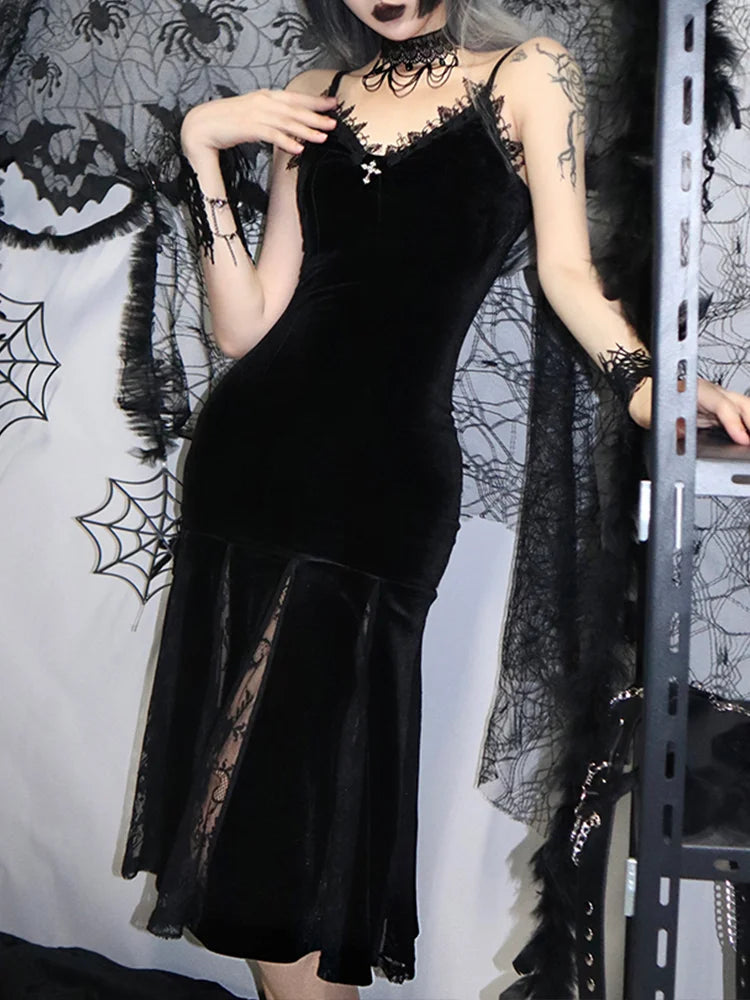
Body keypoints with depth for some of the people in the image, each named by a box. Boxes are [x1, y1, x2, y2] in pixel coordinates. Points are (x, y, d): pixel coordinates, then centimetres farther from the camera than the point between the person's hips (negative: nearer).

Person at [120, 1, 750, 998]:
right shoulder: (310, 102, 16)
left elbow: (567, 270, -3)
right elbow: (246, 326, 9)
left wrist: (647, 384, -20)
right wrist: (203, 150, 3)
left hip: (388, 469, -4)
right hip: (251, 446, 4)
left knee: (294, 774, -5)